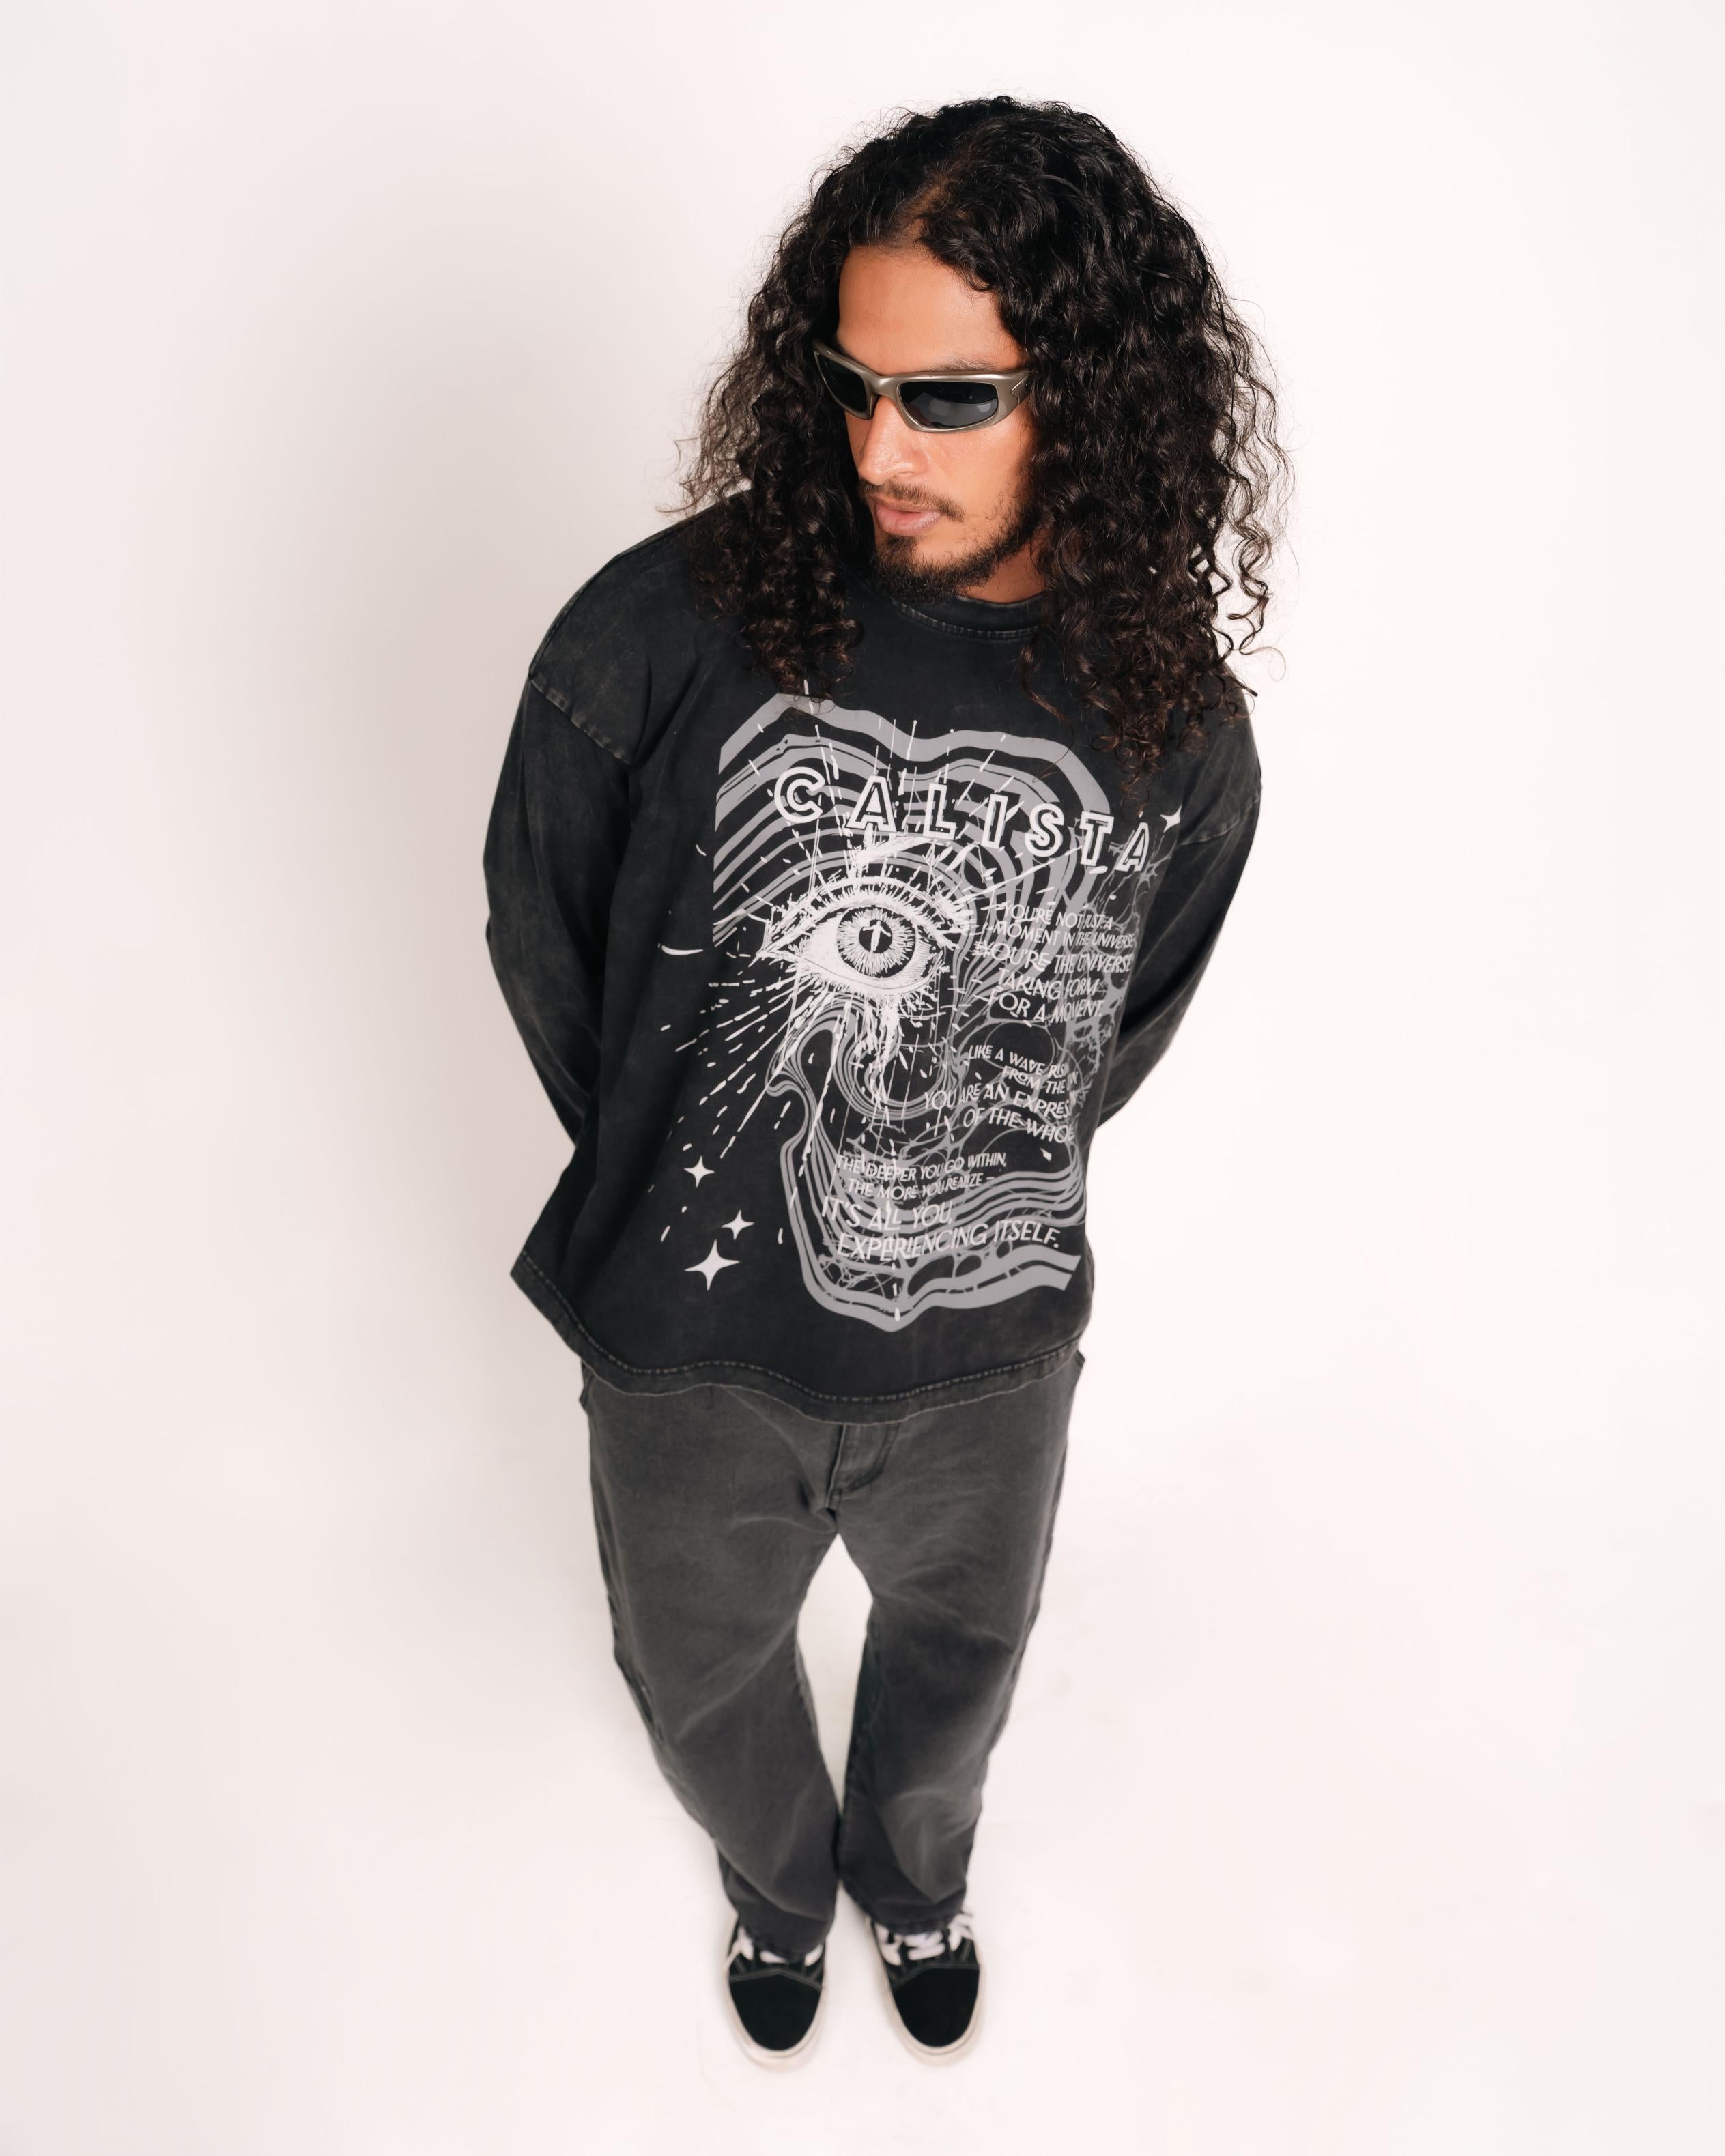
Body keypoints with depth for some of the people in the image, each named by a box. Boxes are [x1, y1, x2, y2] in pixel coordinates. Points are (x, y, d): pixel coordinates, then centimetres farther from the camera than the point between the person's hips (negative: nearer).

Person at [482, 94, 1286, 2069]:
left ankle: (911, 1878, 67)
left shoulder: (1183, 733, -12)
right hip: (692, 1348, -1)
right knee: (706, 1677, 26)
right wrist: (669, 1178, 4)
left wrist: (982, 1197, 9)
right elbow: (539, 927, -5)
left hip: (988, 1353, 2)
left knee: (957, 1656, 29)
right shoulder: (672, 625, -21)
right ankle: (781, 1883, 65)